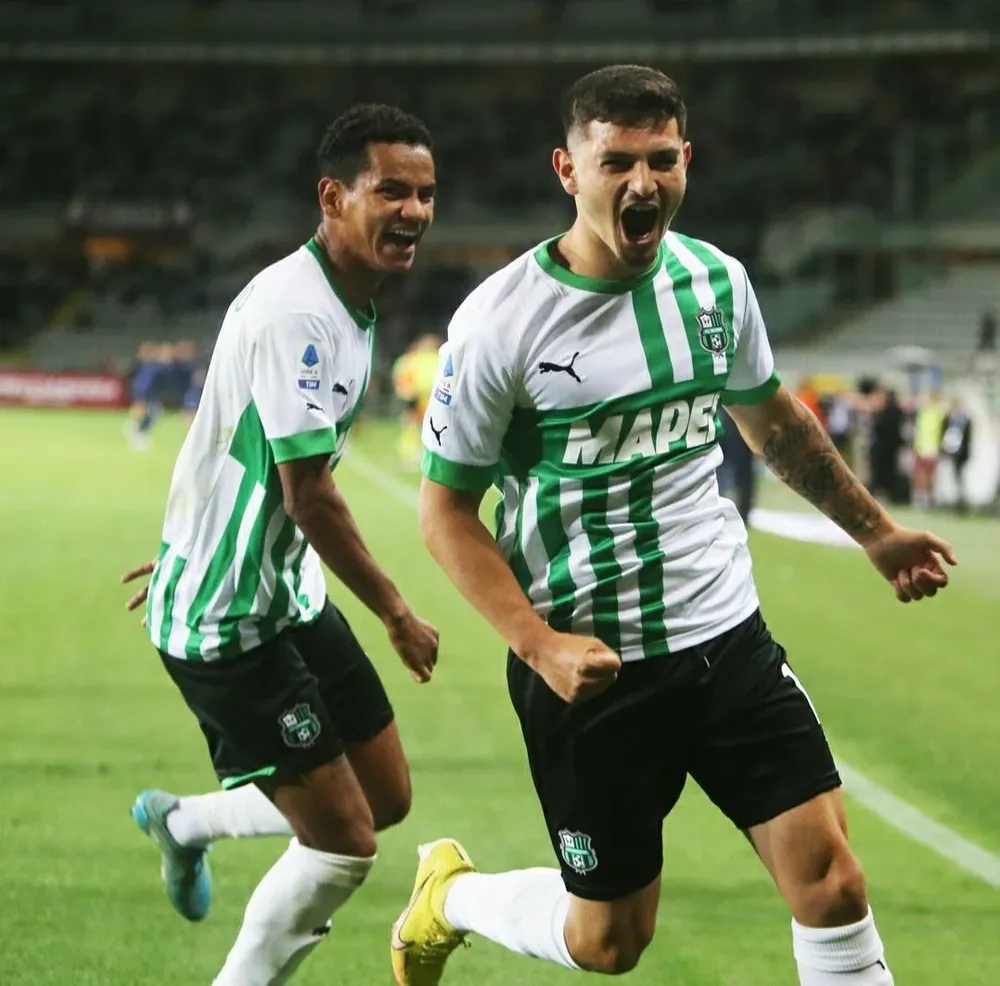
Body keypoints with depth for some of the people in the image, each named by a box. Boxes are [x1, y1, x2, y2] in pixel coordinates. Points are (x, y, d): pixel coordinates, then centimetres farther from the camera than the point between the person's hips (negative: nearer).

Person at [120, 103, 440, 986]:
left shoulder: (348, 306, 8)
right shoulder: (294, 315, -25)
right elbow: (309, 495, -25)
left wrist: (198, 543, 32)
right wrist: (397, 615, -15)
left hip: (288, 597, 10)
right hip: (226, 623, -10)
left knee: (387, 796, 15)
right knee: (344, 844, -8)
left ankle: (184, 821, 37)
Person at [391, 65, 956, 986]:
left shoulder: (715, 279, 0)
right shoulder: (499, 322, -15)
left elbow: (772, 418, 20)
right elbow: (446, 509, -8)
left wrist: (875, 530, 26)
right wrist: (537, 644, -19)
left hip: (729, 635, 4)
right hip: (593, 667, -4)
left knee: (830, 882, -6)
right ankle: (451, 893, 38)